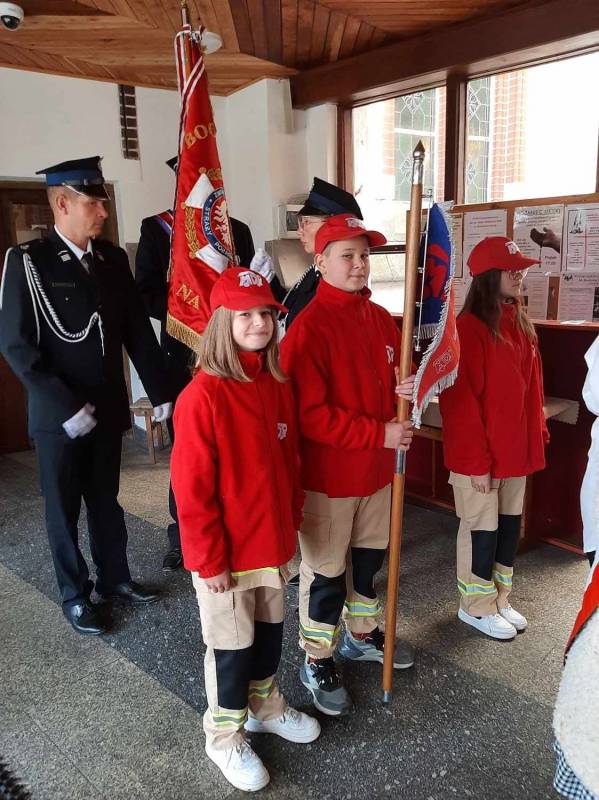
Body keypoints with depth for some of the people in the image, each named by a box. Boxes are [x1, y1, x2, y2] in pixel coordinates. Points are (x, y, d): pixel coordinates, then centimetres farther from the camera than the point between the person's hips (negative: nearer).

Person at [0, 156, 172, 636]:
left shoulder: (114, 259, 3)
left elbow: (138, 330, 4)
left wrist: (160, 392, 1)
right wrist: (67, 407, -19)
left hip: (108, 408, 4)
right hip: (58, 415, -4)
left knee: (106, 499, 18)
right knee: (64, 507, 11)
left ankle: (114, 578, 35)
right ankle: (75, 595, 27)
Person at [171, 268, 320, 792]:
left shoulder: (278, 385, 0)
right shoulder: (203, 395, -22)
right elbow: (192, 489, -20)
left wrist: (292, 521, 11)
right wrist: (209, 559, -16)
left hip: (273, 541, 6)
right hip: (226, 552, -6)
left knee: (269, 630, 23)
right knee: (232, 643, 12)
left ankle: (265, 706, 48)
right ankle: (225, 735, 36)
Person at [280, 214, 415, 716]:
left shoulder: (380, 319, 4)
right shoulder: (309, 327, -19)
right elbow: (310, 415, -23)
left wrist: (407, 389, -8)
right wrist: (379, 433, -24)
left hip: (376, 468, 7)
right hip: (328, 474, -7)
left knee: (370, 556, 23)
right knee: (326, 572, 9)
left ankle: (363, 635, 47)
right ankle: (317, 662, 30)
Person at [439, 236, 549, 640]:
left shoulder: (521, 323, 8)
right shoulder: (470, 328, -17)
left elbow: (533, 384, 15)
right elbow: (460, 401, -19)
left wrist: (538, 432, 11)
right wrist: (476, 460, -18)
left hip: (516, 449, 8)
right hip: (479, 455, -8)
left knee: (509, 524, 18)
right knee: (482, 528, 7)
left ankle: (500, 598, 36)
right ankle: (477, 606, 27)